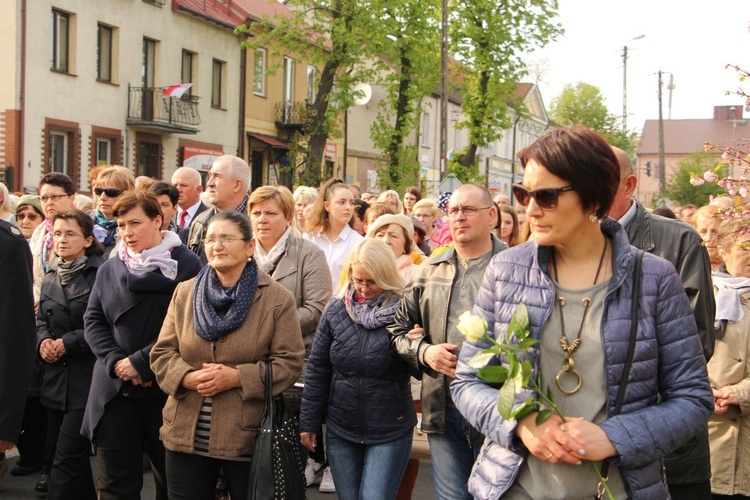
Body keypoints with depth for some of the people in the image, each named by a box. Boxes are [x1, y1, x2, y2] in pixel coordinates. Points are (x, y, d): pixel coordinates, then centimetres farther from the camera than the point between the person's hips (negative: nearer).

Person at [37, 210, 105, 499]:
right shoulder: (50, 278, 15)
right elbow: (41, 319, 21)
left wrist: (68, 343, -14)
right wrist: (43, 341, 0)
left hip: (87, 379, -7)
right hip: (56, 378, 7)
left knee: (67, 458, -8)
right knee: (75, 456, 15)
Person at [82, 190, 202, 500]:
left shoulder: (187, 265, -5)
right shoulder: (109, 270, 12)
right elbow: (93, 321, 9)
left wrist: (141, 362, -15)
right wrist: (116, 362, -9)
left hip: (166, 390, -4)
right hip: (115, 390, 4)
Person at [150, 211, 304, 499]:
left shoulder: (277, 299, -4)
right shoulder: (185, 293, 7)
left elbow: (290, 363, -8)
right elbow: (162, 353, 7)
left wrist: (237, 377, -18)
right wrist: (189, 378, -14)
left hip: (248, 439, -3)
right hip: (186, 435, 3)